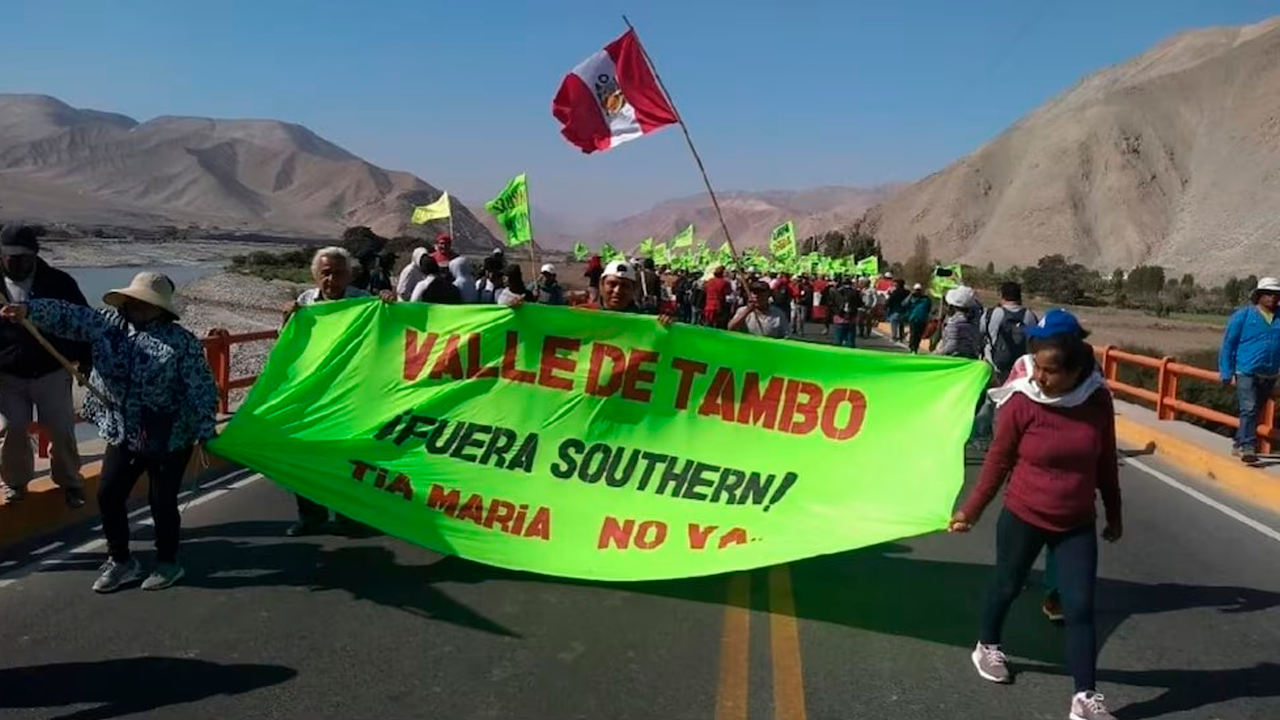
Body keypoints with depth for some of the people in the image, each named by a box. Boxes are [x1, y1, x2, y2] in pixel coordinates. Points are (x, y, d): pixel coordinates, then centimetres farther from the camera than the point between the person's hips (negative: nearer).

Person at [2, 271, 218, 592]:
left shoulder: (181, 342, -12)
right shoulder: (107, 323, 3)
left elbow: (202, 390, -13)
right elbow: (68, 315, -6)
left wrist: (205, 433, -17)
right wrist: (28, 309, -25)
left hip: (168, 439, -6)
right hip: (122, 434, 6)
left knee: (162, 500, 4)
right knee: (108, 495, 8)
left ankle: (168, 562, 24)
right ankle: (121, 560, 27)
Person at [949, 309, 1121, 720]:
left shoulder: (1098, 399, -10)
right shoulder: (1022, 402, -18)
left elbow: (1106, 462, 3)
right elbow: (998, 462, -8)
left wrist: (1114, 515, 11)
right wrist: (972, 510, -3)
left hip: (1078, 525, 2)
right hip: (1023, 518, -2)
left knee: (1080, 607, 1)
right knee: (1007, 587, 17)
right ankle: (987, 647, 42)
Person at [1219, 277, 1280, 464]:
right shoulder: (1243, 315, -2)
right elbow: (1228, 343, -1)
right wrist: (1226, 373, -4)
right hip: (1246, 372, -4)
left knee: (1255, 412, 11)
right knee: (1249, 409, -16)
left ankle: (1239, 445, 23)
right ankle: (1247, 447, -20)